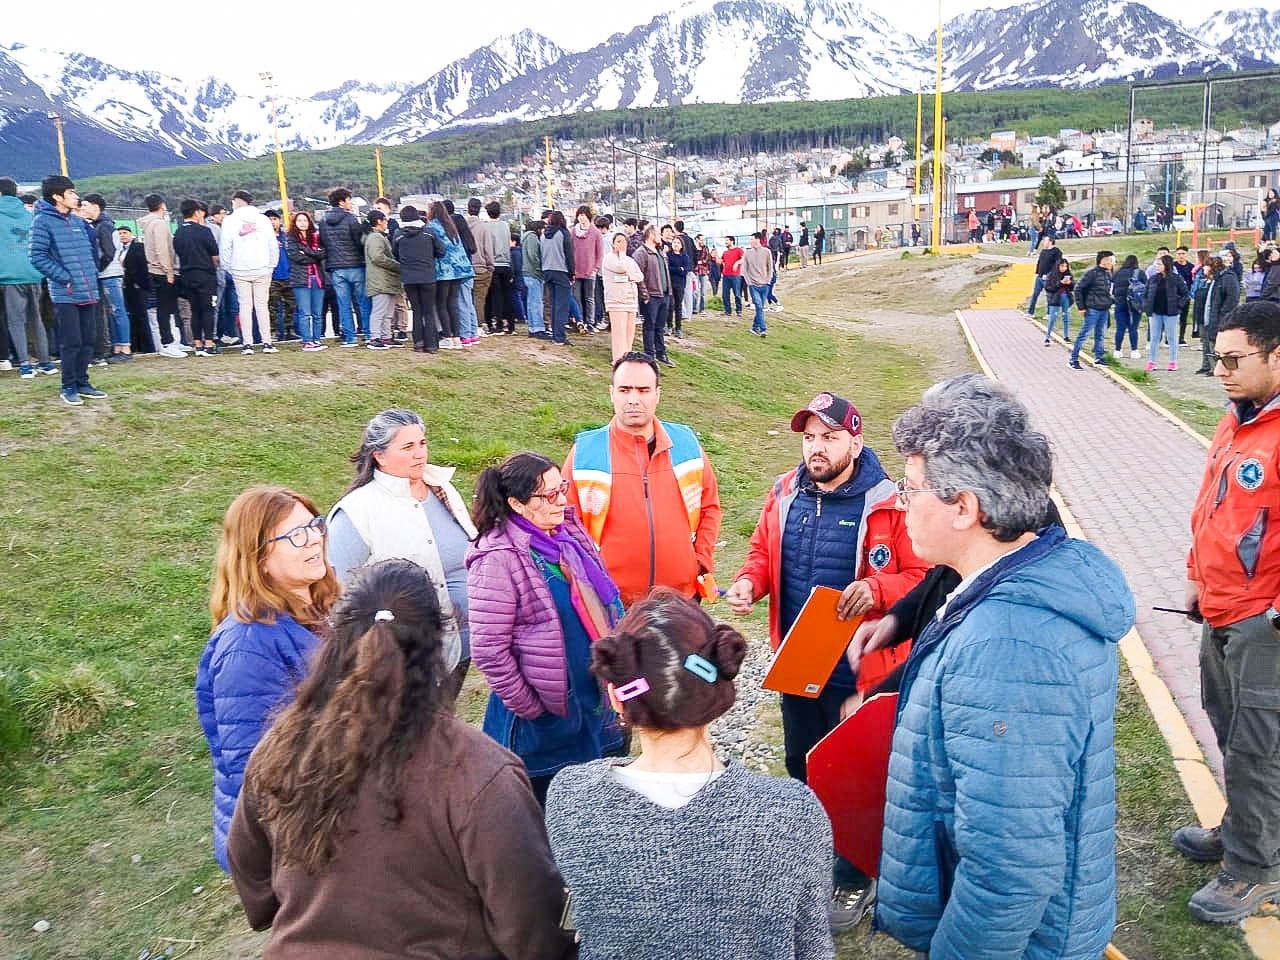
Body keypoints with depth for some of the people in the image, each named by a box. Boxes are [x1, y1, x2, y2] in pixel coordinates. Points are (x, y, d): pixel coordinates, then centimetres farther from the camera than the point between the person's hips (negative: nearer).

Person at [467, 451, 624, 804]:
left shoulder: (569, 530, 2)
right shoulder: (500, 560, -21)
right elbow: (489, 650, -19)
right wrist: (529, 709, -13)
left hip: (593, 698, 7)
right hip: (543, 714, -7)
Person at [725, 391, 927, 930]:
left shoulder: (887, 505, -18)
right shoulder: (784, 494, 0)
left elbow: (924, 576, -16)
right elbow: (762, 551, 10)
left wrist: (875, 589, -33)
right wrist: (748, 583, -11)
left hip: (858, 671, -6)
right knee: (801, 764, 23)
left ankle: (855, 880, 33)